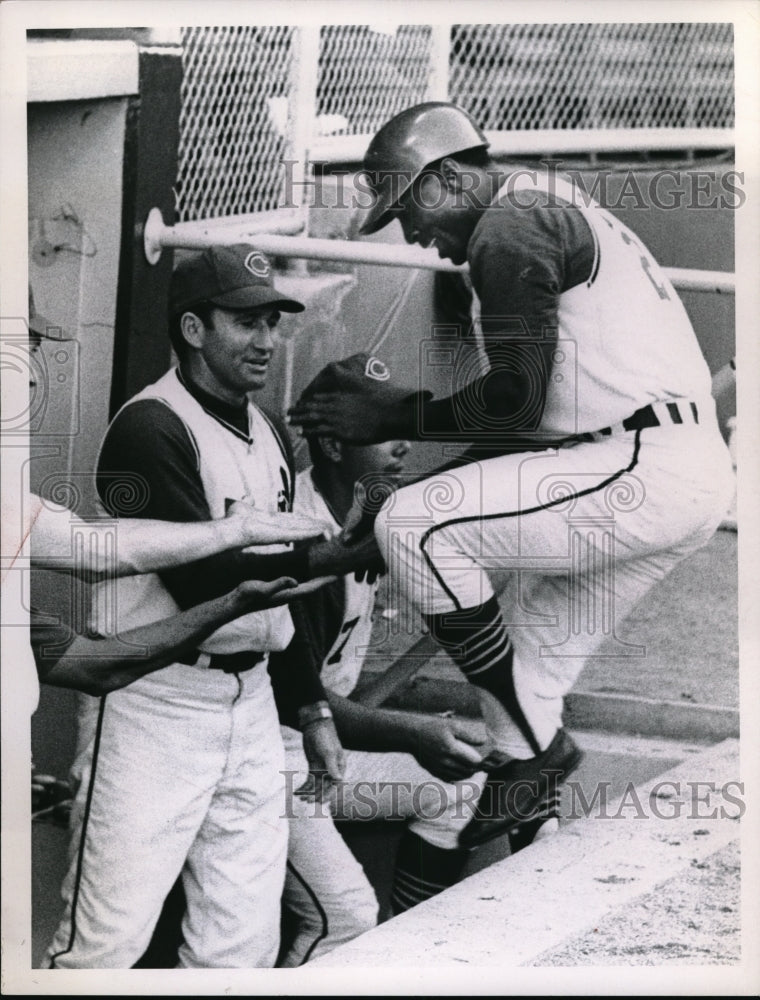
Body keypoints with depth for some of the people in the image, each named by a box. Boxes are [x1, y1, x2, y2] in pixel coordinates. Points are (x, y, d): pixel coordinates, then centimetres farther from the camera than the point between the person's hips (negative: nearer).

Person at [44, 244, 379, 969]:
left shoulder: (270, 435, 13)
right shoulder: (152, 427, -13)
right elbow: (199, 579, -20)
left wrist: (313, 705, 18)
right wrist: (321, 559, -28)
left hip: (249, 695, 8)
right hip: (157, 700, -8)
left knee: (244, 943, 8)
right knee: (107, 943, -8)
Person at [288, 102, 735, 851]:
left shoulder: (508, 232, -8)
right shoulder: (549, 210, 24)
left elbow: (516, 396, -16)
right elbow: (538, 410, 23)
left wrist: (396, 415, -5)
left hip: (641, 473, -11)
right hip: (692, 477, 11)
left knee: (416, 527, -14)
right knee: (535, 651, 16)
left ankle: (534, 741, -7)